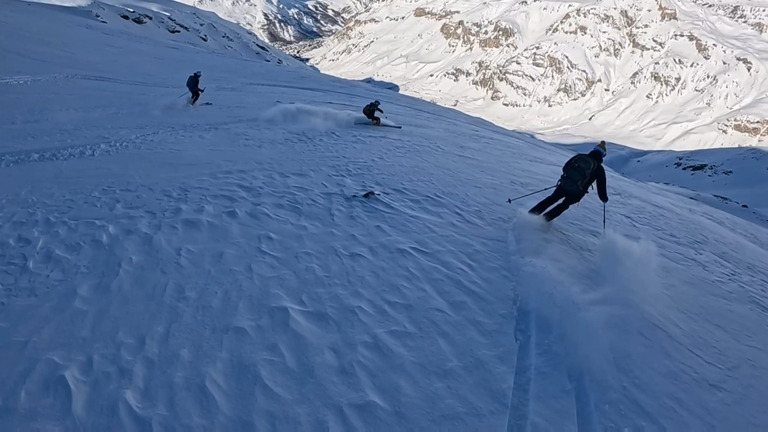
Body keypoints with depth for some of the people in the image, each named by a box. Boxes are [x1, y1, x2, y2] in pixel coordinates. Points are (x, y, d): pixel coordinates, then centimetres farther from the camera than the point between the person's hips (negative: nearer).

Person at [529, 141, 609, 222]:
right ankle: (545, 218, 13)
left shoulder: (579, 157, 7)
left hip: (564, 185, 2)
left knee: (552, 199, 22)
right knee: (564, 205, 21)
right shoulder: (599, 168, 0)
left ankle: (532, 213, 19)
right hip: (576, 194, -2)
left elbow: (565, 168, 13)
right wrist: (604, 198, 19)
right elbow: (601, 185, 3)